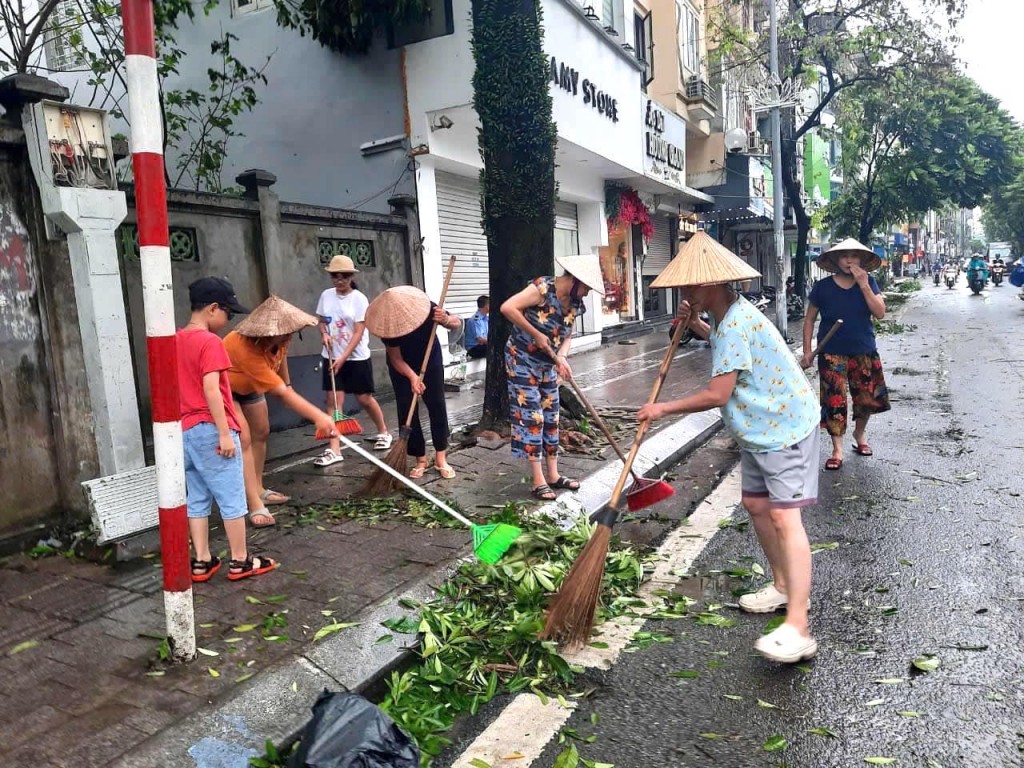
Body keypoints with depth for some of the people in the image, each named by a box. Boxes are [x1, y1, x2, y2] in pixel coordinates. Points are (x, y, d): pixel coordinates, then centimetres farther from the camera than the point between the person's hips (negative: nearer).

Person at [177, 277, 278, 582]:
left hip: (185, 430, 8)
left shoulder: (177, 341, 11)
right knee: (232, 498, 2)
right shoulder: (210, 342, -14)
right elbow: (211, 390, -21)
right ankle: (240, 561, 10)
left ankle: (202, 562, 18)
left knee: (197, 499, 13)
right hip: (210, 430, -8)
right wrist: (225, 433, -20)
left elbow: (179, 387, 16)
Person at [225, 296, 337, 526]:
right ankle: (255, 505, -19)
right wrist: (318, 416, -48)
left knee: (261, 433, 11)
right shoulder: (246, 349, -43)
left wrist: (287, 381, 13)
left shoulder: (278, 338, -21)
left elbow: (281, 353, 7)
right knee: (243, 440, -18)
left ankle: (258, 490, 24)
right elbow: (283, 394, -44)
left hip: (249, 385, 8)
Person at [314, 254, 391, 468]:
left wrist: (343, 358, -22)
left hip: (356, 357, -4)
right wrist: (324, 334, -8)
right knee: (333, 400, -2)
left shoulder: (359, 299, -11)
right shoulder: (326, 296, 3)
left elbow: (358, 332, -15)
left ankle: (383, 432, 30)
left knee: (364, 398, 5)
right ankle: (334, 450, -2)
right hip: (331, 357, 4)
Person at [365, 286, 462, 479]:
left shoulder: (426, 308, -30)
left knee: (437, 407, -4)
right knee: (407, 411, -5)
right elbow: (396, 359, -22)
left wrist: (446, 320, -39)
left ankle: (441, 458, 4)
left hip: (430, 361, 0)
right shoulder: (389, 323, -29)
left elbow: (457, 323, -16)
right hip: (403, 368, 0)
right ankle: (420, 460, 5)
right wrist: (412, 377, -39)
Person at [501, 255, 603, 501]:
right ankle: (539, 481, 0)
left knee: (551, 417, 10)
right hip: (522, 360, -8)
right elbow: (507, 308, -29)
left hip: (548, 364, 8)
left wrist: (561, 357, -13)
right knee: (531, 417, -6)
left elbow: (566, 336, 8)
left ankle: (553, 475, 20)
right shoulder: (542, 288, -23)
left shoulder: (575, 303, 0)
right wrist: (536, 335, -24)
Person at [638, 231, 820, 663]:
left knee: (784, 516, -17)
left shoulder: (736, 324, -24)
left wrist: (662, 409, -16)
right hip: (760, 429, 11)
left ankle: (797, 629, -20)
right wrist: (695, 325, 16)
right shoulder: (730, 316, 9)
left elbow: (717, 394, -27)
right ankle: (784, 586, 32)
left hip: (785, 429, -11)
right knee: (756, 504, 15)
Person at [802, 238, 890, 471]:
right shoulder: (823, 287, -4)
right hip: (832, 354, -2)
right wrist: (807, 351, -3)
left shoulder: (869, 283, 1)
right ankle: (837, 450, 8)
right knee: (834, 402, -2)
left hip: (864, 353, 2)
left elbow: (880, 313, -10)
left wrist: (864, 285, -18)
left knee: (868, 398, 8)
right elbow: (809, 319, 2)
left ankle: (860, 433, 37)